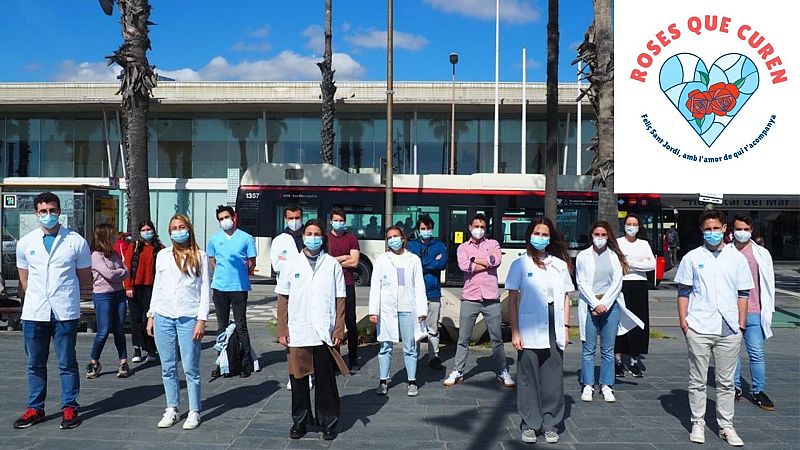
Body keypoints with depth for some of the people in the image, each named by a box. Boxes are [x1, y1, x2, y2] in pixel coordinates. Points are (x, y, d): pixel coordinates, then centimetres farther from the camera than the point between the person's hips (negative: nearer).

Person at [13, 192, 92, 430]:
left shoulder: (76, 241, -2)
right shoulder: (25, 243, 5)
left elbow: (85, 280, 6)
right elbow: (24, 280, 15)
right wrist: (37, 298, 13)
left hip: (65, 312, -3)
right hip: (34, 312, 3)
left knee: (67, 363, 5)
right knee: (35, 364, 12)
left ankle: (70, 408, 16)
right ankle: (35, 408, 25)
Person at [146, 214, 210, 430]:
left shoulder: (199, 256, 2)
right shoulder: (163, 255, 12)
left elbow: (205, 290, 0)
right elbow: (157, 286, 17)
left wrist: (202, 319, -7)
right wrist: (151, 315, 11)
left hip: (189, 318, -3)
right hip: (163, 317, 4)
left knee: (190, 368, -1)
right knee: (168, 368, 9)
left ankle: (194, 412, 10)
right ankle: (171, 410, 20)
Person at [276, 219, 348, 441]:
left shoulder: (332, 264, 3)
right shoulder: (292, 263, 5)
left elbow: (339, 300, 3)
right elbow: (283, 298, 6)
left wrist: (339, 329, -3)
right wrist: (282, 330, 1)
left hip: (325, 333, -1)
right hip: (298, 332, 1)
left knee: (325, 380, 5)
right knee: (298, 379, 9)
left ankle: (328, 422, 19)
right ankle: (300, 421, 24)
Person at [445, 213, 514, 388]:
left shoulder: (492, 244, 11)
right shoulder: (463, 247, 9)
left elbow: (497, 260, -11)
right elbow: (464, 266, -11)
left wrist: (474, 260, -5)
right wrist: (487, 262, -8)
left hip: (491, 298, 0)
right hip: (470, 298, 0)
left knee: (497, 338, 6)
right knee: (463, 338, 6)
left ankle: (502, 372, 17)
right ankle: (458, 372, 15)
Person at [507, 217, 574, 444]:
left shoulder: (560, 265, 10)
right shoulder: (520, 264, 1)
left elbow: (565, 298, 12)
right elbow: (512, 300, 0)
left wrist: (566, 327, 5)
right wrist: (515, 332, -5)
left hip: (554, 332, 3)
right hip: (529, 332, -2)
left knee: (553, 378, 6)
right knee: (529, 378, 4)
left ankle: (550, 424, 19)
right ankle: (530, 424, 16)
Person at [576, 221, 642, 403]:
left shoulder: (615, 256, 8)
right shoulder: (583, 256, 4)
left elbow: (617, 282, 1)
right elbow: (581, 283, -1)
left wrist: (604, 303, -8)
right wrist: (595, 304, -9)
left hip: (610, 304, 1)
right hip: (589, 305, -1)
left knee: (608, 349, 5)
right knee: (589, 348, 2)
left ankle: (606, 385, 14)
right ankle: (588, 385, 11)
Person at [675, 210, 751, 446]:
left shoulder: (737, 258, 7)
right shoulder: (692, 258, 3)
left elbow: (743, 293, 10)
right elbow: (683, 292, 4)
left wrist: (741, 323, 5)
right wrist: (683, 321, -3)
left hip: (729, 330, 1)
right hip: (698, 329, -1)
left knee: (726, 382, 10)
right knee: (697, 381, 7)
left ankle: (726, 426, 21)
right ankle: (698, 423, 18)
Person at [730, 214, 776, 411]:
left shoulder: (761, 253, 5)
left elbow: (768, 282, 9)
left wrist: (768, 309, 7)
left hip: (753, 312, 0)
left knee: (757, 353, 0)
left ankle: (758, 391, 10)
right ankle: (735, 387, 21)